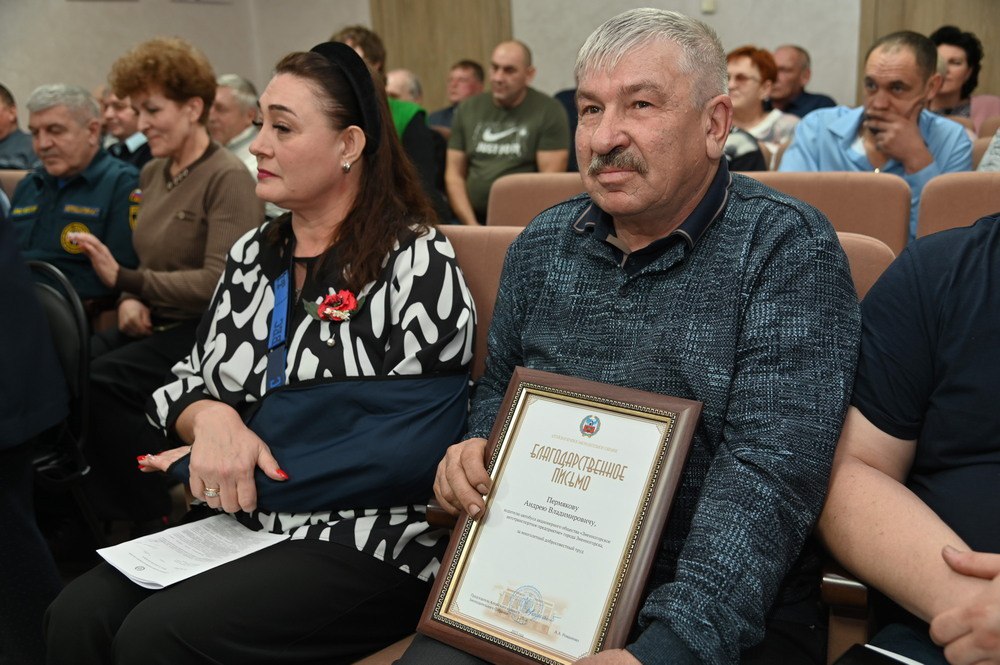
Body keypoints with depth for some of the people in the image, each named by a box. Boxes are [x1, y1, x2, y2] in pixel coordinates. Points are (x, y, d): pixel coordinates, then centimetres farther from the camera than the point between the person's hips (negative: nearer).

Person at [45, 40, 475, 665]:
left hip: (369, 546, -6)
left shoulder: (418, 263, -10)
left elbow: (405, 448, -13)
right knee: (78, 614, -16)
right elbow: (187, 385, 12)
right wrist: (212, 420, -12)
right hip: (245, 522, 6)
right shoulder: (252, 255, 10)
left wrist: (262, 459, -12)